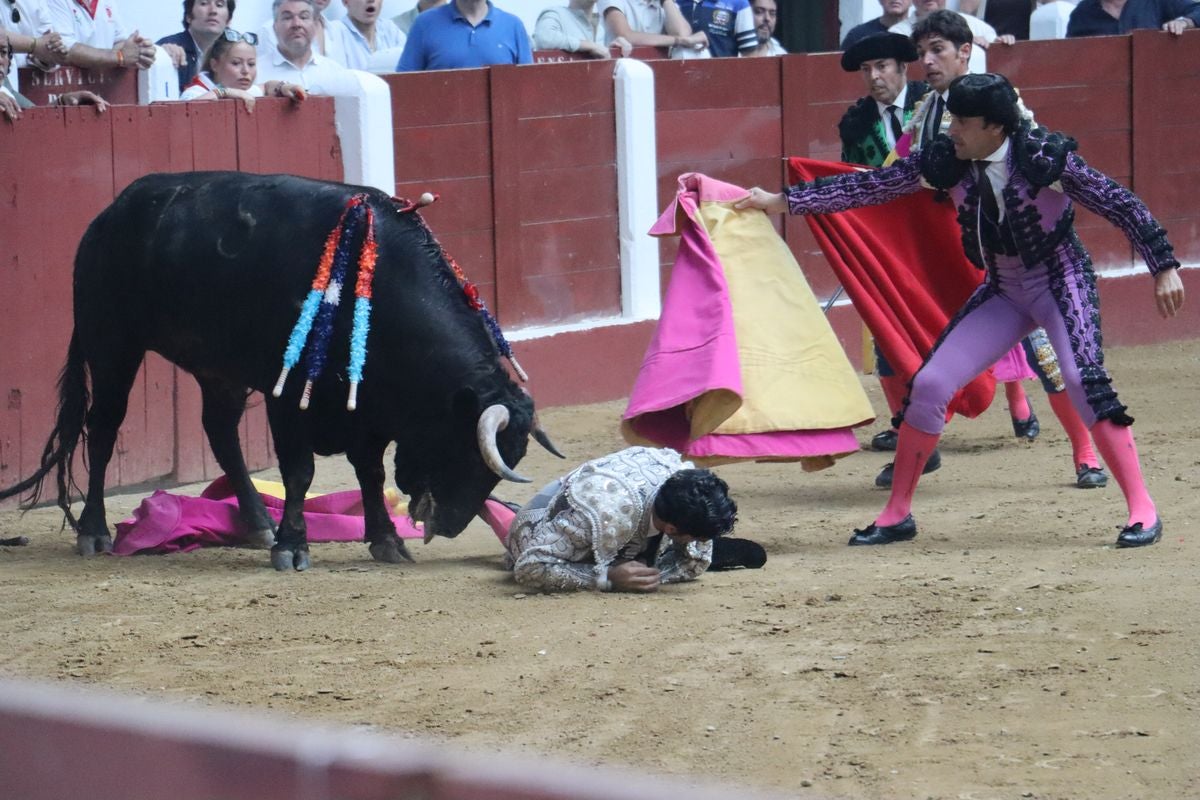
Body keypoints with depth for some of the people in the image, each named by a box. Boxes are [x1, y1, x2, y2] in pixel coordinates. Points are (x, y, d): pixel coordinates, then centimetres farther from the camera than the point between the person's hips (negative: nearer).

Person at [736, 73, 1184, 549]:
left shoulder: (1045, 157, -23)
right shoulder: (945, 161, -11)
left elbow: (1120, 205, -18)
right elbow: (869, 188, -6)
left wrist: (1164, 268, -21)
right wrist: (783, 202, -9)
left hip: (1061, 281, -5)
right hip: (1002, 291, 5)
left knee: (1082, 377, -29)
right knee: (929, 384, -3)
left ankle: (1142, 510, -21)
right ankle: (897, 515, 13)